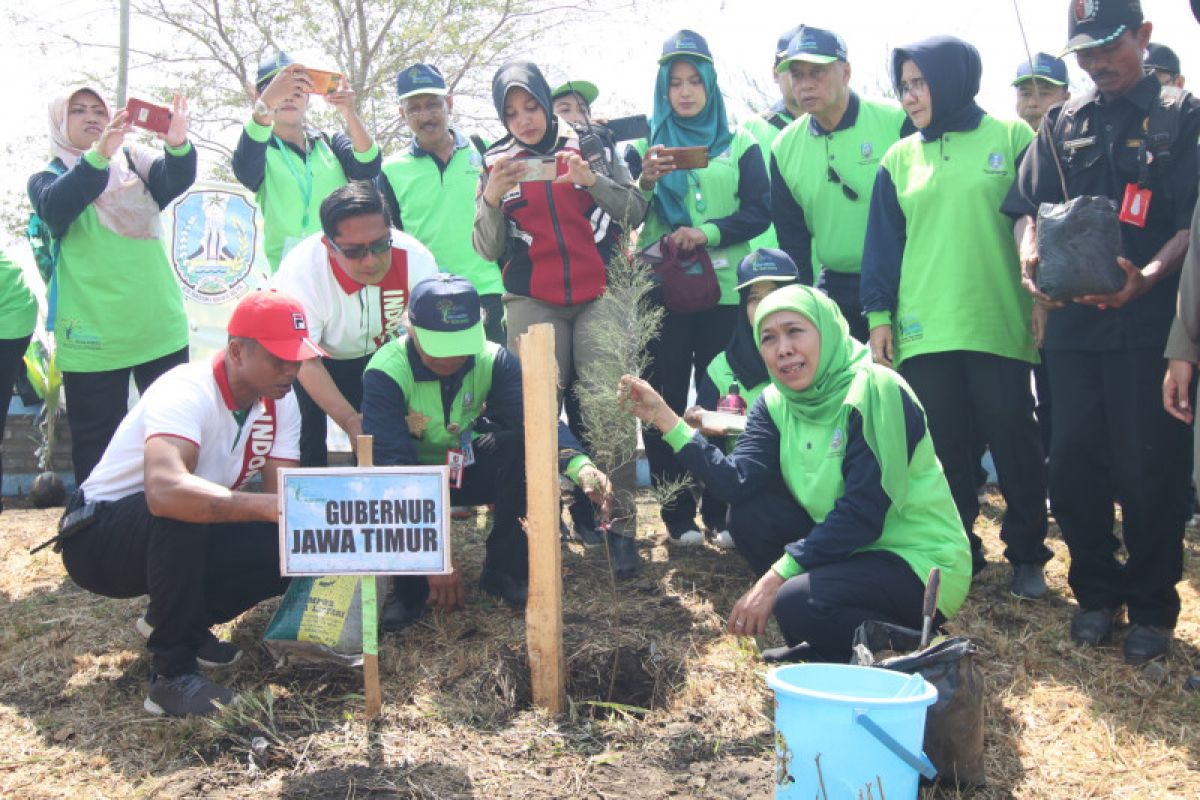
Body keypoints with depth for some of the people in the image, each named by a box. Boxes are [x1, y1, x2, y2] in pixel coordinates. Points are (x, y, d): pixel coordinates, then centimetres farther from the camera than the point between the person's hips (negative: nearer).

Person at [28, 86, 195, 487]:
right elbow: (55, 208, -20)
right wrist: (98, 154, -35)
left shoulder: (133, 159, 8)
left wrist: (178, 144, -35)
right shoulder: (47, 178, 3)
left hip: (162, 328, 2)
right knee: (96, 443, 7)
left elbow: (175, 181, -13)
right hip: (93, 336, -2)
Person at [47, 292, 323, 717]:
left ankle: (183, 622, 9)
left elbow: (284, 497, -10)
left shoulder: (280, 402, -6)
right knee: (182, 511, -38)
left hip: (181, 540, 7)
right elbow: (164, 490, -49)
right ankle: (171, 671, -24)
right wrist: (268, 506, -53)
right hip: (98, 540, -7)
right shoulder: (187, 393, -30)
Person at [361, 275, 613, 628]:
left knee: (521, 444, -29)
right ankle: (411, 588, -8)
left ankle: (504, 570, -12)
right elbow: (392, 461, -35)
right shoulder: (386, 372, -27)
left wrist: (580, 466, -51)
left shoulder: (493, 360, -16)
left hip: (469, 466, 3)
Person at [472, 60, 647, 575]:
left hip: (601, 295, -1)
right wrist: (491, 199, -12)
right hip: (532, 304, 1)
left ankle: (621, 524, -6)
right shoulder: (497, 164, 11)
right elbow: (488, 250, 7)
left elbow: (636, 213, 3)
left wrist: (593, 181, -14)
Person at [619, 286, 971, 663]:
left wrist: (778, 574, -27)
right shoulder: (776, 403, 2)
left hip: (920, 561, -7)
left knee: (799, 602, -28)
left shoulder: (875, 390, -19)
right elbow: (738, 482, -13)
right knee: (749, 513, -8)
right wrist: (666, 420, -18)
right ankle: (819, 646, 5)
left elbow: (863, 512, -24)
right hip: (846, 546, 7)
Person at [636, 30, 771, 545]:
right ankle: (677, 515, 4)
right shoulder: (649, 144, 12)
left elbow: (760, 212, 1)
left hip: (724, 288, 0)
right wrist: (646, 182, -17)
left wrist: (708, 232, -14)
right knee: (664, 403, -2)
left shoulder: (740, 146, 11)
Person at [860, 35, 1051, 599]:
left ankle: (1027, 553, 18)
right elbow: (883, 243, 11)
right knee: (944, 449, 6)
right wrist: (879, 315, 5)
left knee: (1015, 443, 3)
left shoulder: (1011, 138, 3)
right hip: (922, 331, 3)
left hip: (1000, 324, -3)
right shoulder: (900, 158, 12)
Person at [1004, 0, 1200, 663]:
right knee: (1071, 466, 6)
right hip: (1073, 322, 4)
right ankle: (1096, 591, 24)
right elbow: (1028, 206, 11)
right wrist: (1031, 257, -10)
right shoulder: (1062, 125, 14)